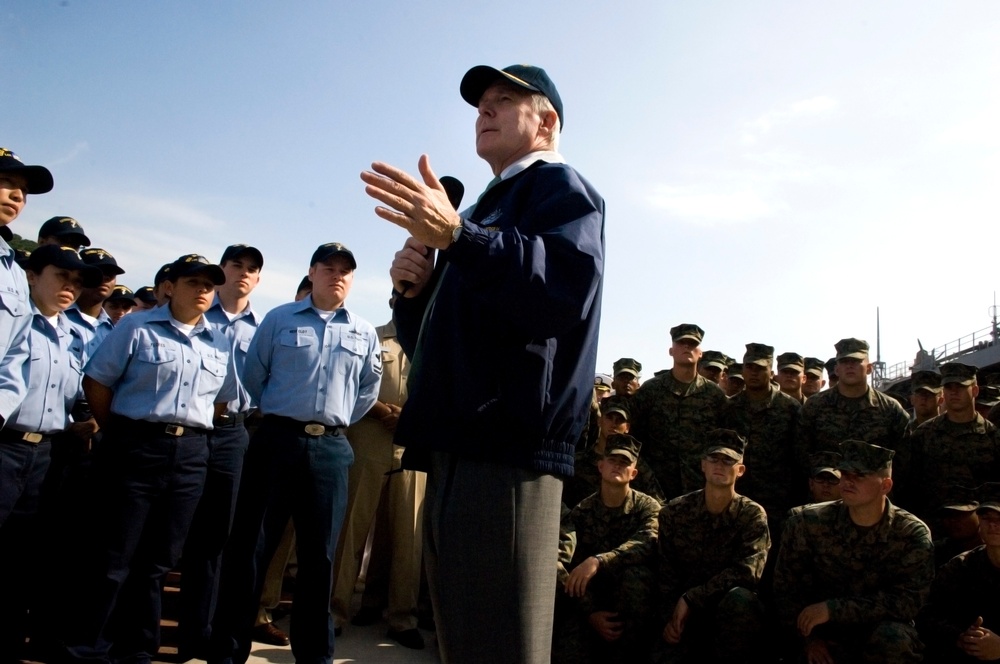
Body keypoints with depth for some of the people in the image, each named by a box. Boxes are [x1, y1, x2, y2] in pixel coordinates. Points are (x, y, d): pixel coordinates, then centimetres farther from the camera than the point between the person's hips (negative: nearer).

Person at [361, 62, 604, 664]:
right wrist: (416, 291, 5)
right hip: (458, 449, 10)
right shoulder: (491, 206, 28)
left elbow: (569, 287, -22)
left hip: (507, 454, -10)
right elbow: (429, 343, 27)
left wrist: (456, 236, -33)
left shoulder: (559, 186, 1)